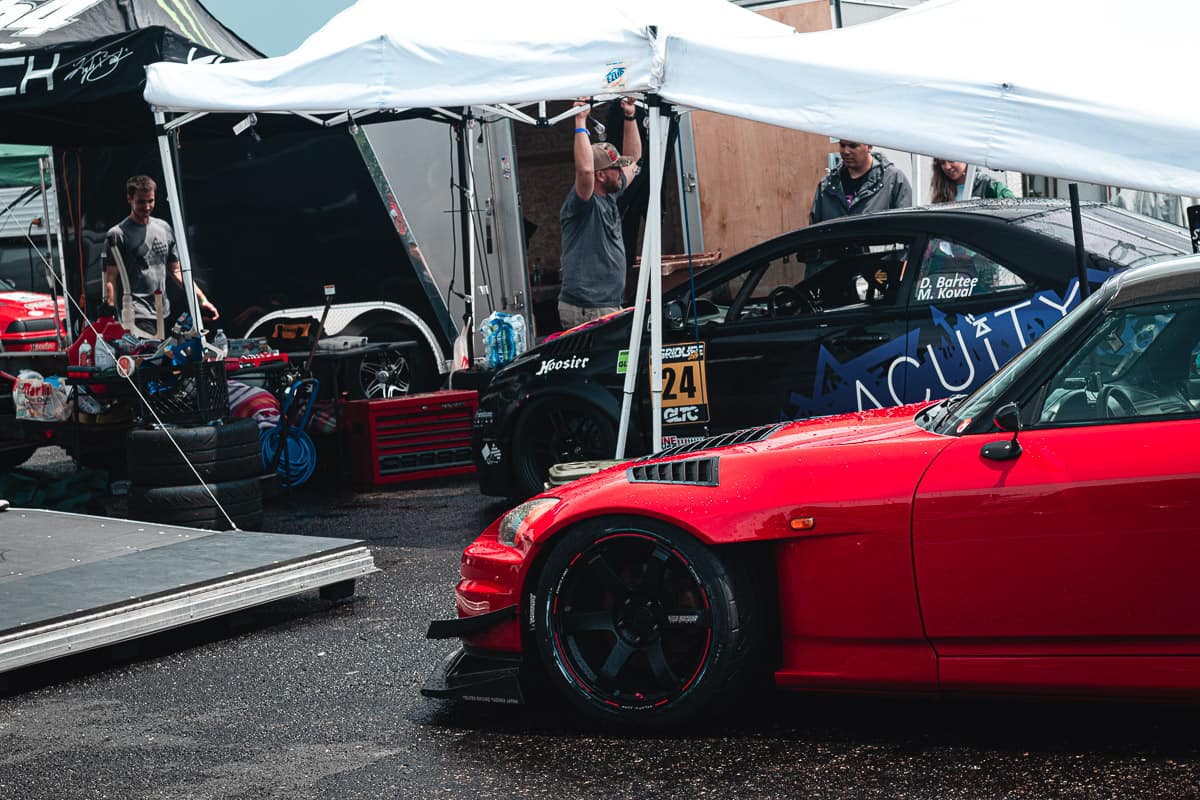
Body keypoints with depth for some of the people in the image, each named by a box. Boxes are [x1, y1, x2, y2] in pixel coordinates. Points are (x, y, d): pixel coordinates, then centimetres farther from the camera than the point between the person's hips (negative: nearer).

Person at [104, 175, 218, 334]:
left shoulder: (164, 229, 16)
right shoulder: (118, 234, -2)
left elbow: (176, 271, 20)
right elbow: (110, 280, -5)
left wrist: (202, 299, 11)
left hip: (164, 315, 6)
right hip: (138, 317, -6)